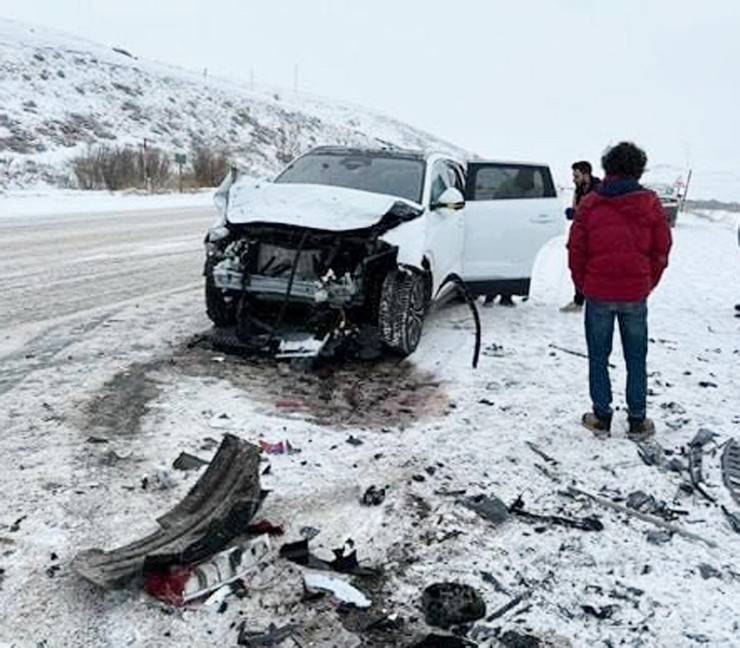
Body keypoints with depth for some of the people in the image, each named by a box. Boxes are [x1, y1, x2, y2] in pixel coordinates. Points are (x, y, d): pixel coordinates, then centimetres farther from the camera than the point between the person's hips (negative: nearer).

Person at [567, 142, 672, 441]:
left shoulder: (590, 204, -2)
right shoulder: (650, 203, 0)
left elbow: (576, 250, 0)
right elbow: (661, 249, 4)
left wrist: (583, 286, 12)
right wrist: (648, 284, 15)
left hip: (598, 293, -1)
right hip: (635, 294, 1)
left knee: (598, 359, 11)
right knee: (636, 360, 12)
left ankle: (601, 418, 17)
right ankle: (637, 422, 17)